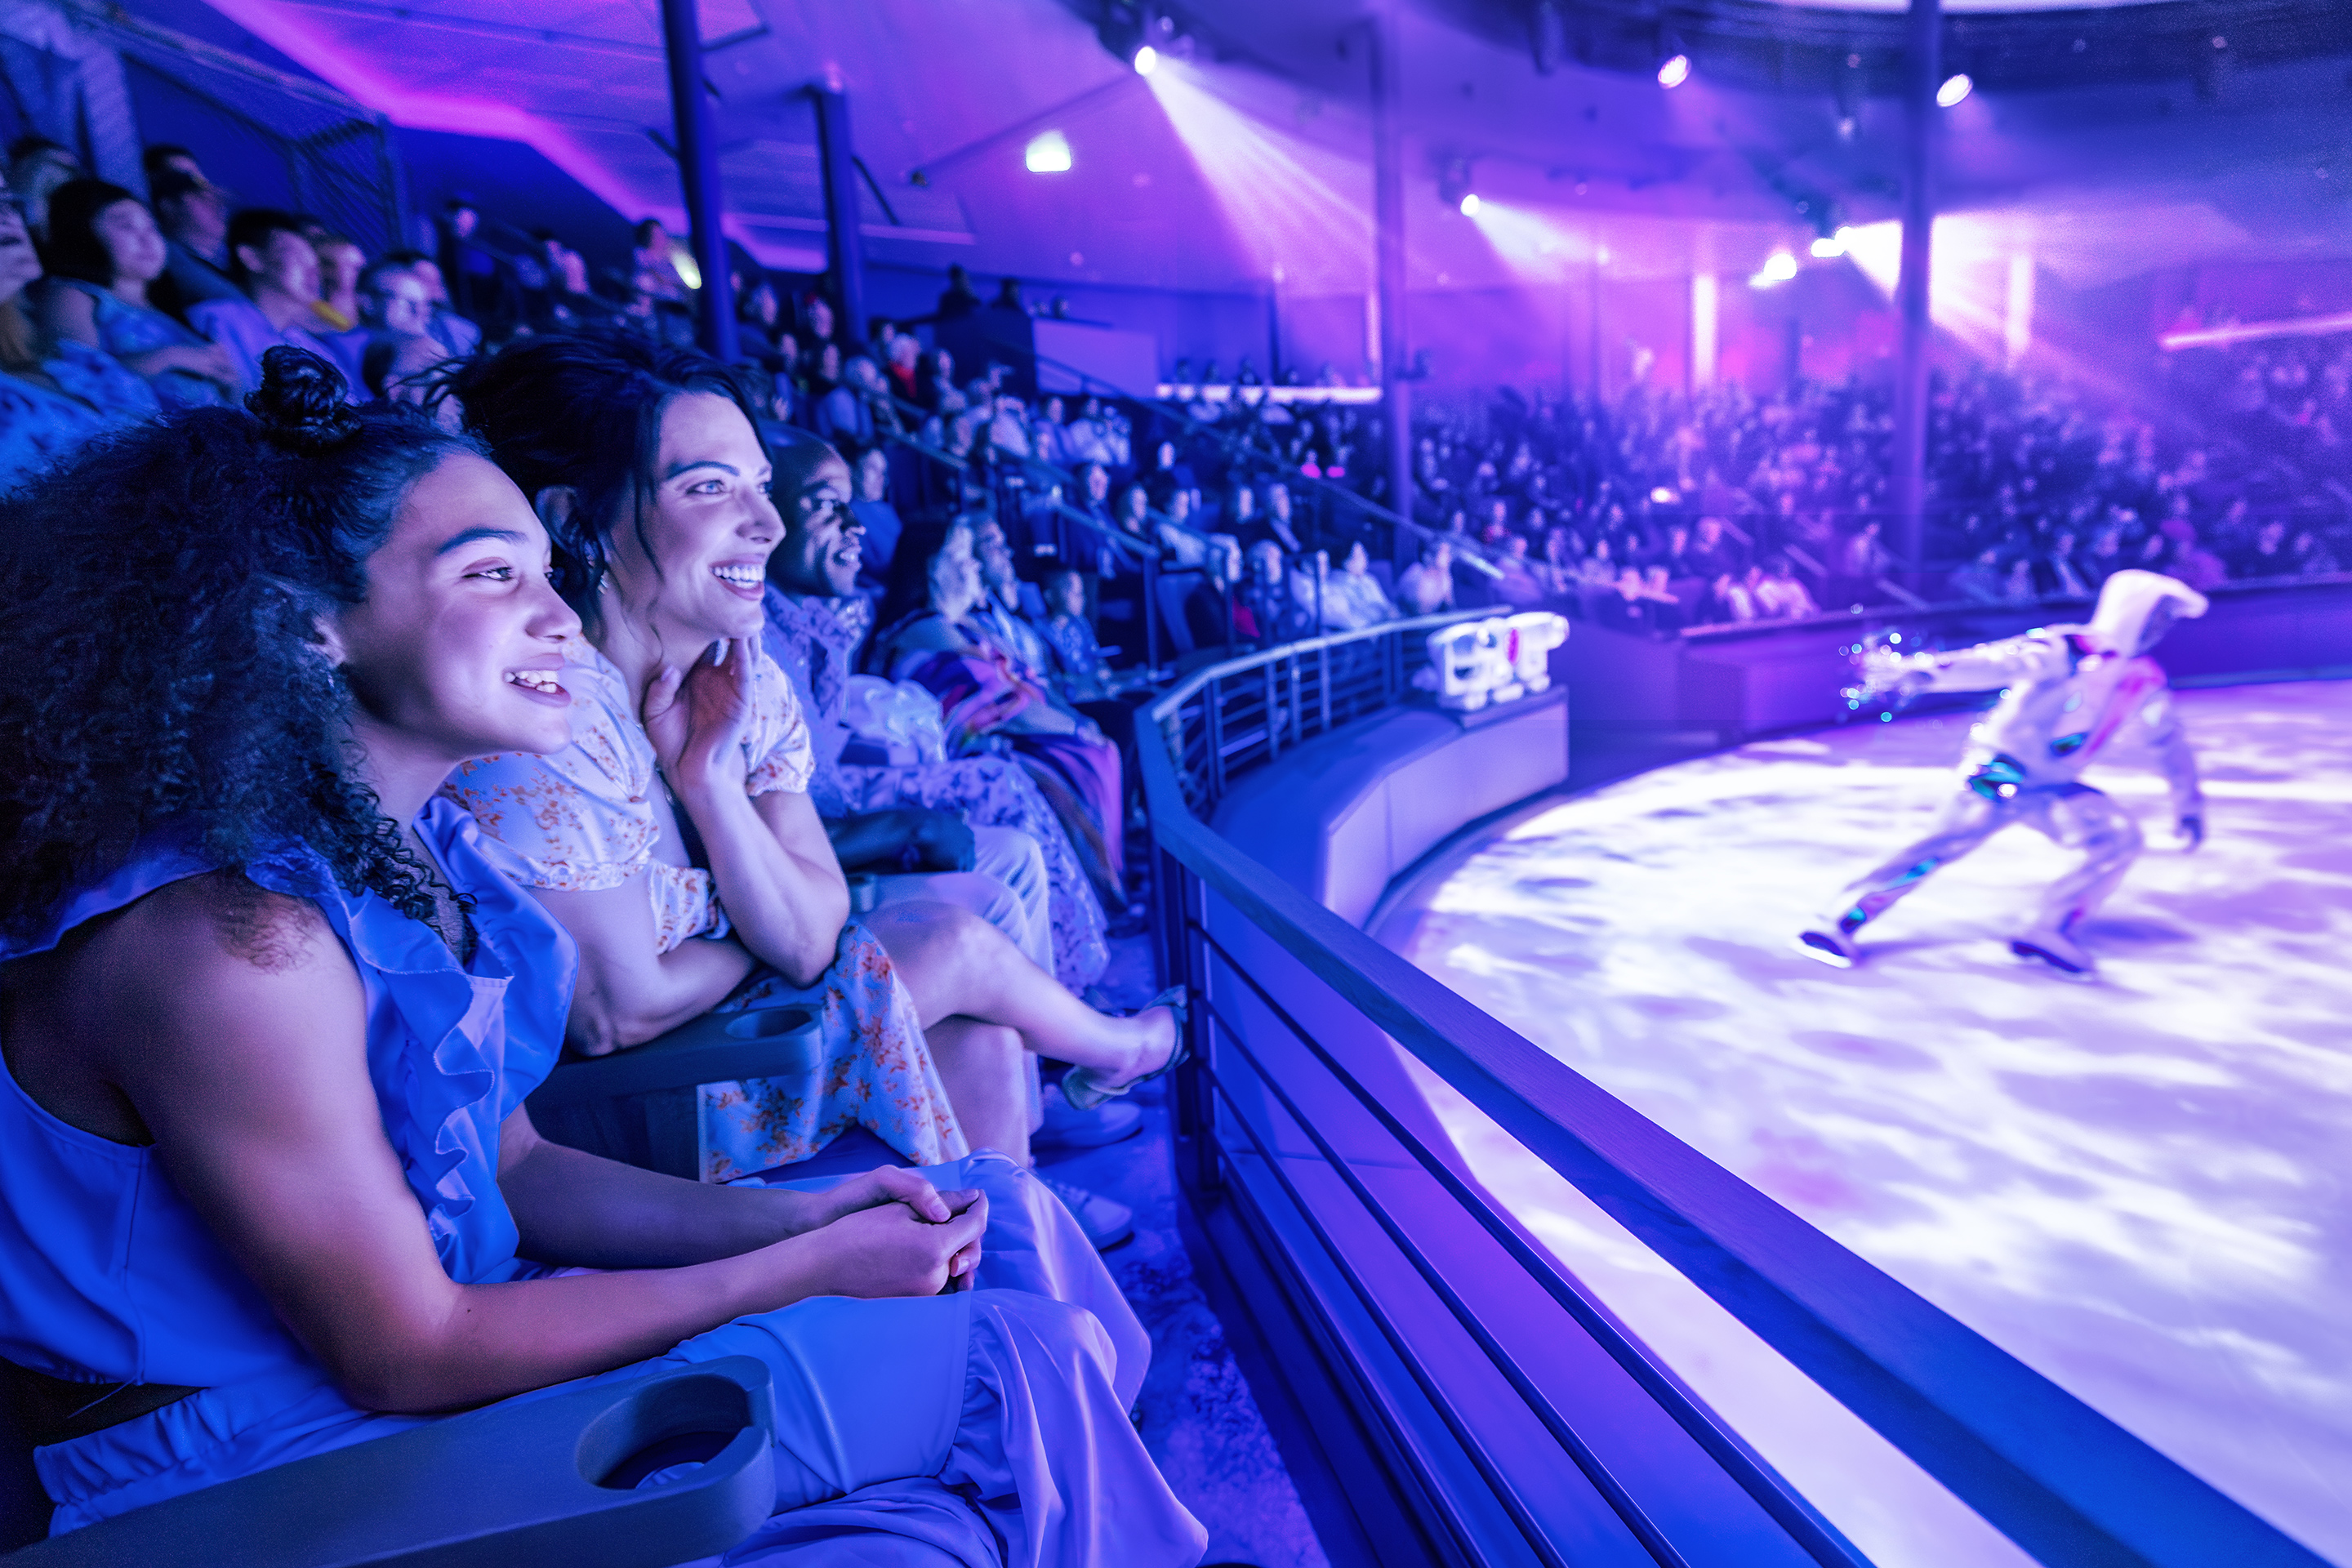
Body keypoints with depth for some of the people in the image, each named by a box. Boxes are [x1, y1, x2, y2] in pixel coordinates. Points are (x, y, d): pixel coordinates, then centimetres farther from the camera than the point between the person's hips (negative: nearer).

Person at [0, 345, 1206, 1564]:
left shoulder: (417, 845, 0)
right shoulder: (228, 932, -27)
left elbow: (512, 1164, 4)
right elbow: (403, 1359, -22)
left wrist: (805, 1213, -8)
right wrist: (811, 1267, -17)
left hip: (455, 1306, 8)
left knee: (986, 1211, 4)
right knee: (1014, 1360, -12)